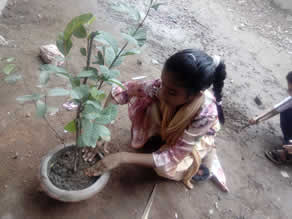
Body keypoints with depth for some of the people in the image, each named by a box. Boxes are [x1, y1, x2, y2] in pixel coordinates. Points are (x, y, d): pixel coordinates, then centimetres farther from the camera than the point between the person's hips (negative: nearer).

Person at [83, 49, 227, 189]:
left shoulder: (205, 114, -42)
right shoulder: (164, 86, -36)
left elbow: (171, 158, -38)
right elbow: (122, 90, -27)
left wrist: (123, 157, -43)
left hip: (198, 132, -2)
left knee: (167, 169, -25)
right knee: (139, 100, -22)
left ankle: (206, 150, 5)